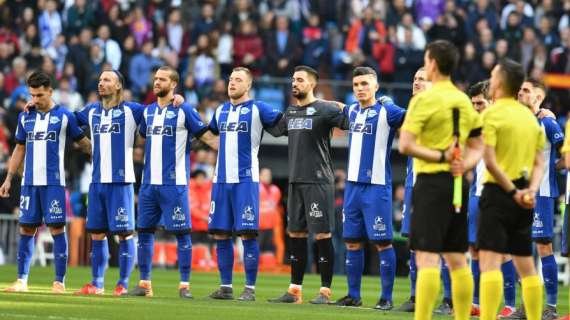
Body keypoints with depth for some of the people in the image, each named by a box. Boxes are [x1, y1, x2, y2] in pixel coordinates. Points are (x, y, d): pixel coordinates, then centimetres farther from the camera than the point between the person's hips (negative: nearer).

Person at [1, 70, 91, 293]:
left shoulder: (64, 116, 0)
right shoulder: (25, 117, 11)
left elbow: (82, 142, 9)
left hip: (54, 183, -4)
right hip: (29, 183, 4)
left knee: (57, 228, -6)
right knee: (26, 229, 4)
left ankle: (59, 281, -3)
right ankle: (22, 280, 9)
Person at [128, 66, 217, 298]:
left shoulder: (184, 111, -3)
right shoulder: (148, 111, 14)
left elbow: (206, 136, -3)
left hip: (174, 183, -6)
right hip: (149, 183, 6)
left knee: (182, 232, -5)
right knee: (144, 231, 6)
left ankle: (184, 285, -1)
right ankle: (144, 284, 13)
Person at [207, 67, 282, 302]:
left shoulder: (257, 109, -2)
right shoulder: (220, 111, 15)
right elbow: (211, 132, 34)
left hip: (246, 179, -6)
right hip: (221, 180, 6)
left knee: (247, 234, -7)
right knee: (220, 234, 5)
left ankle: (250, 289, -3)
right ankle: (226, 287, 12)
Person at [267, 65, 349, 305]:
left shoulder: (325, 110, -7)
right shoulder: (290, 112, 15)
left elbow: (349, 122, -14)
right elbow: (276, 130, 31)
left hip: (318, 181, -7)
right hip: (295, 181, 7)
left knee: (322, 235, -5)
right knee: (296, 234, 9)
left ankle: (325, 291, -2)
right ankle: (295, 291, 16)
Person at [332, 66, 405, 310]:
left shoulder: (386, 111, -7)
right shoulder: (352, 111, 12)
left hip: (377, 185, -6)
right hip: (353, 184, 6)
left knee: (382, 242, -5)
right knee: (352, 242, 9)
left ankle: (387, 298, 0)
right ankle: (353, 295, 16)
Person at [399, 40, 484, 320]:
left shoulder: (424, 99, -9)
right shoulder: (464, 101, 13)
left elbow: (406, 145, -16)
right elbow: (477, 148, 17)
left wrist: (441, 156, -11)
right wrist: (463, 164, 0)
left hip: (432, 181, -7)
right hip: (457, 183, 7)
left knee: (427, 257, -8)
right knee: (456, 258, 10)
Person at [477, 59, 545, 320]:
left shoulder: (492, 114, -9)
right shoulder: (530, 116, 12)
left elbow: (489, 161, -17)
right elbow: (539, 162, 9)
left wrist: (512, 191, -14)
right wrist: (531, 190, -3)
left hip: (498, 192, -7)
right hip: (523, 198, 7)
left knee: (489, 260, -12)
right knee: (525, 263, 13)